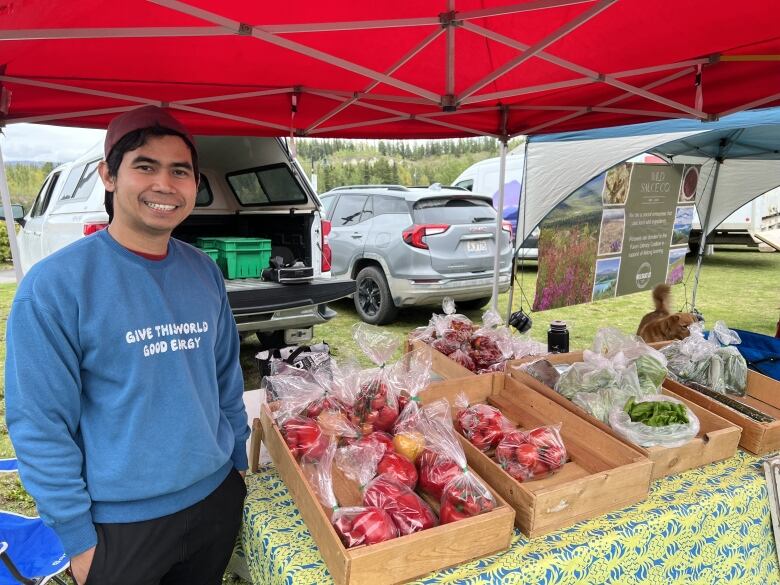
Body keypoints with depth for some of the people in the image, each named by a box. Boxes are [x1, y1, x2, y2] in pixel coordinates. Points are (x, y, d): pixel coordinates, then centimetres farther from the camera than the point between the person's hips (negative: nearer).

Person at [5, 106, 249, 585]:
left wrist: (238, 461, 10)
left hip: (217, 497, 5)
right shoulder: (54, 285, -16)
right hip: (121, 521, -4)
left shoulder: (205, 271, -2)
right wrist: (78, 539, -10)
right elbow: (39, 425, -13)